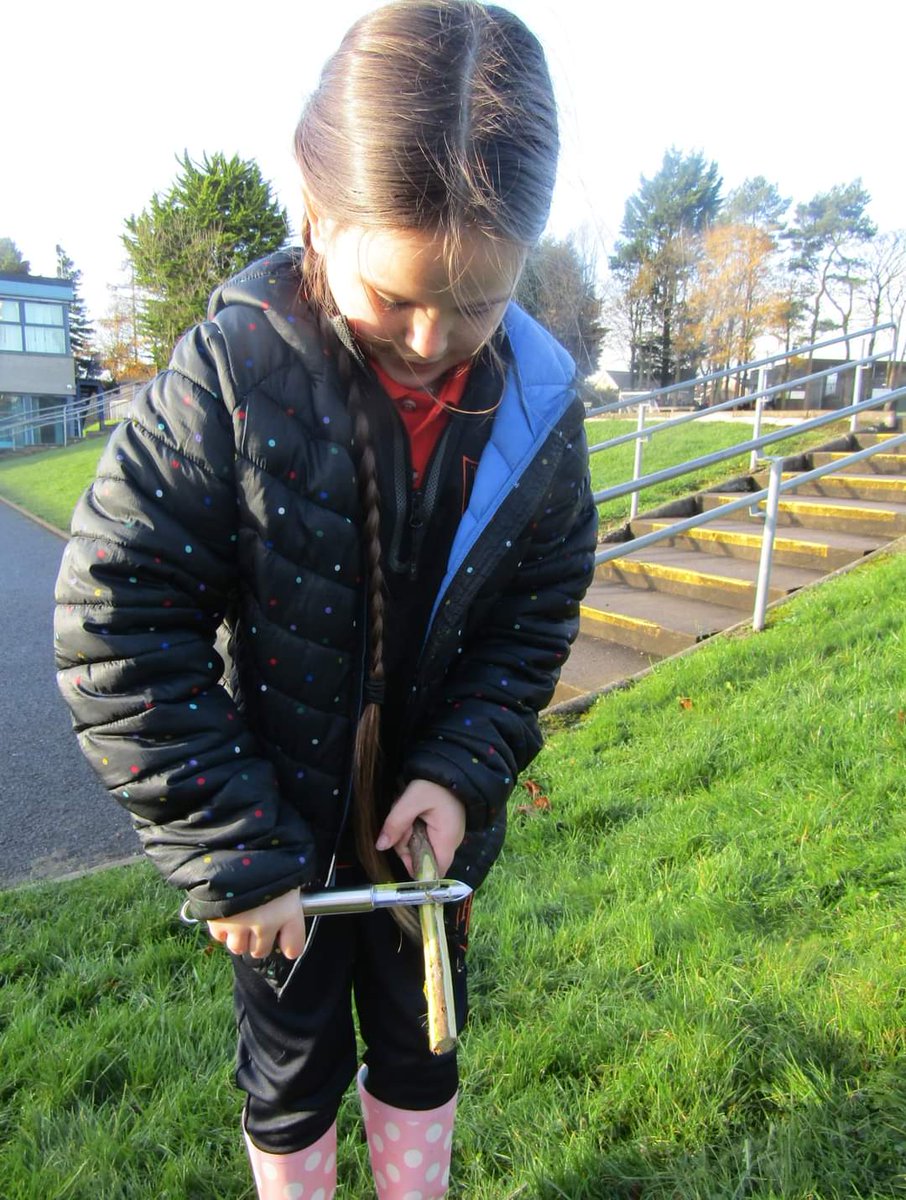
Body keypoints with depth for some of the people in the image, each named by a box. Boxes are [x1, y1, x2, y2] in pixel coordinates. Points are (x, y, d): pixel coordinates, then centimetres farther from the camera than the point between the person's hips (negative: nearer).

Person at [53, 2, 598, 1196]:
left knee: (419, 1051, 25)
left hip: (428, 823, 3)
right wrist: (229, 850, -19)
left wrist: (464, 769, -15)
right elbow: (118, 623, -21)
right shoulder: (234, 369, -23)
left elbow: (537, 615, -3)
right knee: (295, 1071, 21)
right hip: (282, 831, -2)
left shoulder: (536, 403, -12)